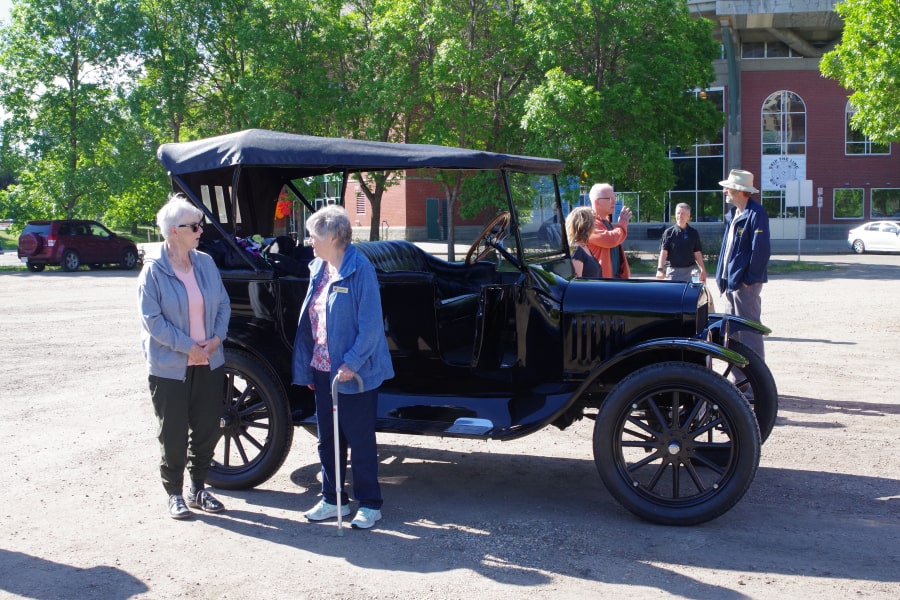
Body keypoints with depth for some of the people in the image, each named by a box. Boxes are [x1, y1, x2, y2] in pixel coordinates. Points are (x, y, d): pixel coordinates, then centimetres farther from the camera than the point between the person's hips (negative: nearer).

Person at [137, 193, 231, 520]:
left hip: (209, 363, 5)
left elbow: (223, 304, 7)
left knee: (208, 428, 12)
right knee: (173, 433, 6)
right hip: (170, 366, -5)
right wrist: (188, 346, -17)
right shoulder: (154, 269, -12)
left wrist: (217, 337, -8)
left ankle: (198, 488, 29)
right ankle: (175, 493, 22)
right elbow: (152, 318, -15)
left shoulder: (205, 262, 2)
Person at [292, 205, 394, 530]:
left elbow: (371, 325, -19)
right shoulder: (319, 269, 7)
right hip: (323, 369, 8)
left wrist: (352, 363, -23)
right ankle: (333, 499, 29)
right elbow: (311, 318, 12)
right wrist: (309, 367, 11)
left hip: (354, 373, -8)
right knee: (327, 438, 16)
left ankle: (369, 504, 18)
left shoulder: (360, 269, -17)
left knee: (360, 440, 4)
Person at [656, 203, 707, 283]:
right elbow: (664, 252, -6)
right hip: (674, 270, -2)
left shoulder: (693, 233, 8)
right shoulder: (669, 232, 0)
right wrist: (660, 269, -18)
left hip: (690, 270, 2)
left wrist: (703, 270, 6)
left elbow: (697, 253, 11)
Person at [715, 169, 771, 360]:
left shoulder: (755, 213, -13)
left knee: (748, 331, -6)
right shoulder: (733, 214, 15)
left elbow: (761, 249, -18)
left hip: (746, 282, -9)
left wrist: (749, 279, -18)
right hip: (731, 281, 9)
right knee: (733, 330, 13)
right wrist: (722, 276, 13)